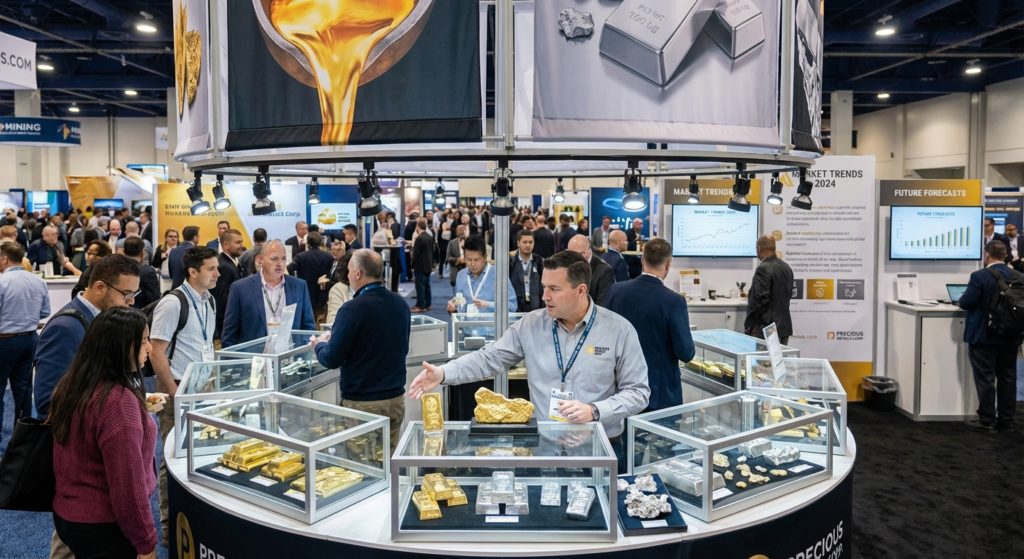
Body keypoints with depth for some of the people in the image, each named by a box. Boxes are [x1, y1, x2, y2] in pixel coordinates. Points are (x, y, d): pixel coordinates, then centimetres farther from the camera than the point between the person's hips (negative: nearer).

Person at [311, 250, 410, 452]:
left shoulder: (353, 309, -17)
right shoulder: (400, 304, 2)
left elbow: (332, 359, -14)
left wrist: (320, 345, 9)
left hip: (362, 403, -6)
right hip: (396, 399, 6)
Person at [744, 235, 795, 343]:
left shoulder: (763, 269, -16)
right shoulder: (786, 267, 11)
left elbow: (760, 299, -20)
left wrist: (749, 325, -13)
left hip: (767, 328, -9)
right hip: (784, 326, 9)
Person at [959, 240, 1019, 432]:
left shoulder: (980, 277, -17)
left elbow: (965, 303, -17)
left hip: (984, 336, -5)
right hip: (1010, 337, 5)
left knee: (985, 379, 2)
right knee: (1007, 378, 12)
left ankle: (987, 420, 5)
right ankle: (1006, 420, 18)